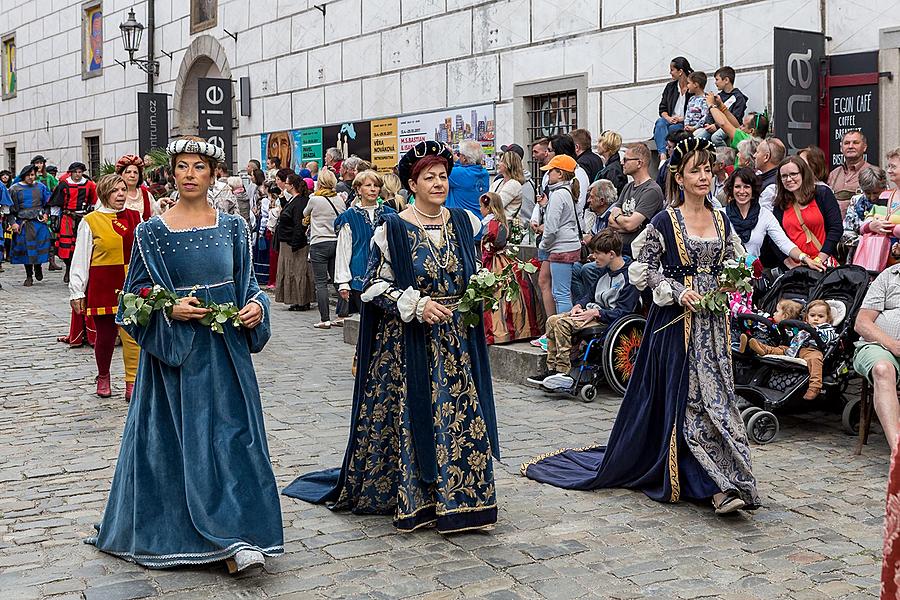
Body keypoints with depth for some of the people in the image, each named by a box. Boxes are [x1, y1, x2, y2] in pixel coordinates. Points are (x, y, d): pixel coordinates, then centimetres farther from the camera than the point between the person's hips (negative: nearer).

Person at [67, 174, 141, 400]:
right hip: (103, 286, -2)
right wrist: (76, 292, -2)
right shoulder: (91, 221, 0)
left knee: (133, 335, -5)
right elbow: (80, 259, 0)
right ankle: (103, 377, 32)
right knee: (105, 336, 8)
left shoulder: (135, 217, 10)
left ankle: (132, 384, 2)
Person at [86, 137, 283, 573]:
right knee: (176, 439, 2)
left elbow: (248, 284, 11)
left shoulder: (233, 227, 5)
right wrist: (169, 310, -15)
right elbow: (136, 294, 2)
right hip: (174, 352, -1)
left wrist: (256, 306, -10)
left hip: (225, 349, 1)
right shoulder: (151, 232, 0)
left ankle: (235, 538, 2)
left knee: (231, 434, -2)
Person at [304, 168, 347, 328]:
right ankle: (342, 316, 7)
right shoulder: (340, 200, 4)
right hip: (337, 242, 5)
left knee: (321, 282, -1)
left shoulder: (315, 200, -7)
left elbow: (305, 213, 12)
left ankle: (325, 319, -4)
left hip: (319, 244, -5)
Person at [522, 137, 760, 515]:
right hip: (676, 321, -5)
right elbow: (643, 268, -4)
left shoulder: (721, 221, 10)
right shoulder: (665, 222, -5)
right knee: (690, 397, -6)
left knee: (716, 393, 3)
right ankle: (720, 483, -2)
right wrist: (677, 292, -13)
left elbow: (734, 264, 20)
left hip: (712, 322, 5)